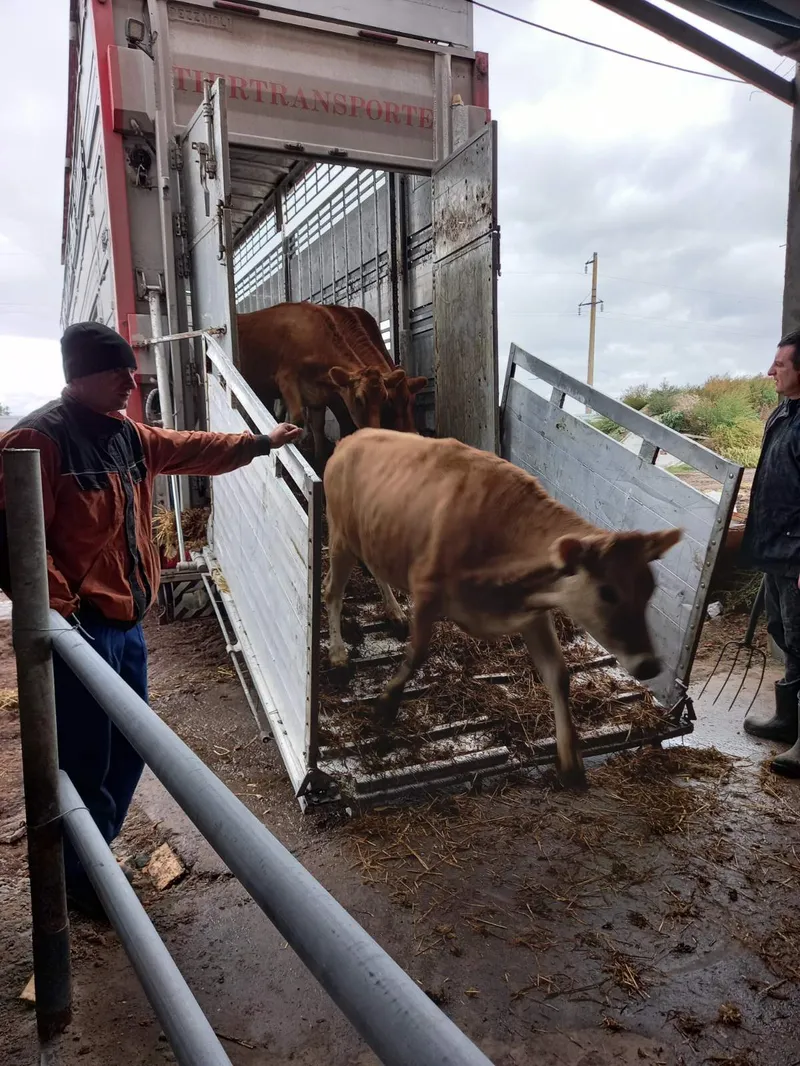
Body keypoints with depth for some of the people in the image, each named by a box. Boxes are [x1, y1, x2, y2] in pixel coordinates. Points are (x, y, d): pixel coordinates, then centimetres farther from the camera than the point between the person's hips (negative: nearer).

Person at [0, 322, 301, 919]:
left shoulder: (126, 435, 10)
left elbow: (192, 450, 22)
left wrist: (261, 443, 23)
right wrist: (59, 610, -23)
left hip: (127, 623, 9)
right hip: (80, 628, -8)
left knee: (129, 749, 18)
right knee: (86, 760, 4)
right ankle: (81, 881, 26)